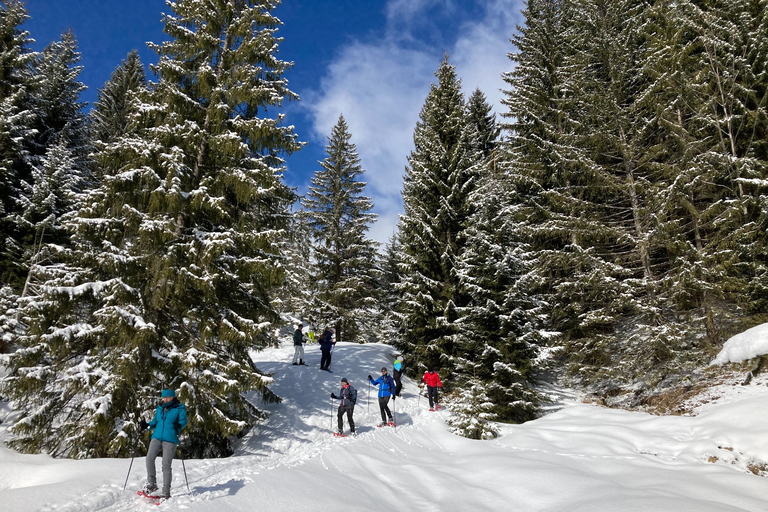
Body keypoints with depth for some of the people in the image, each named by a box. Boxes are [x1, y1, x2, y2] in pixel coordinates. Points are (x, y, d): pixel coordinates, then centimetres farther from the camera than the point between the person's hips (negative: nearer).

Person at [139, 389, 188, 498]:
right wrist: (146, 425, 5)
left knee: (166, 465, -7)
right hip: (157, 437, 4)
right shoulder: (159, 409, 19)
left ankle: (166, 492, 1)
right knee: (149, 457, -18)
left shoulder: (180, 408, 3)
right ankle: (152, 483, -1)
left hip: (170, 439, -4)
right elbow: (155, 422, 24)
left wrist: (179, 425, -28)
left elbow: (183, 421, -6)